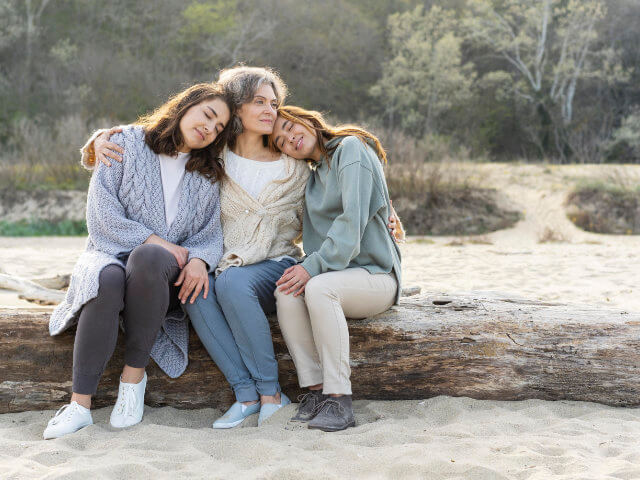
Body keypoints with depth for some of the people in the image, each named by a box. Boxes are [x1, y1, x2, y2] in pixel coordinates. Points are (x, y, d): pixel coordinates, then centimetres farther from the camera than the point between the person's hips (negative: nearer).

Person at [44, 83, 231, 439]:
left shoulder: (207, 175, 15)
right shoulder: (128, 143, 5)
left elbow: (211, 233, 7)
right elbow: (101, 212, -4)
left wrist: (199, 260, -16)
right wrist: (153, 240, -15)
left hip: (167, 270, 1)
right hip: (111, 252, -1)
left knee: (147, 258, -37)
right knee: (107, 279, -39)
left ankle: (134, 373, -27)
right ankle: (81, 403, -36)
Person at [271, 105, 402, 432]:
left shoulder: (351, 149, -4)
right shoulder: (314, 176, 20)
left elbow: (352, 220, -17)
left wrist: (314, 266, -24)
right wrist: (309, 266, -3)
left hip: (375, 274, -6)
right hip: (334, 272, 6)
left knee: (319, 288, -35)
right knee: (286, 292, -24)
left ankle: (339, 399, -30)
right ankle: (316, 389, -21)